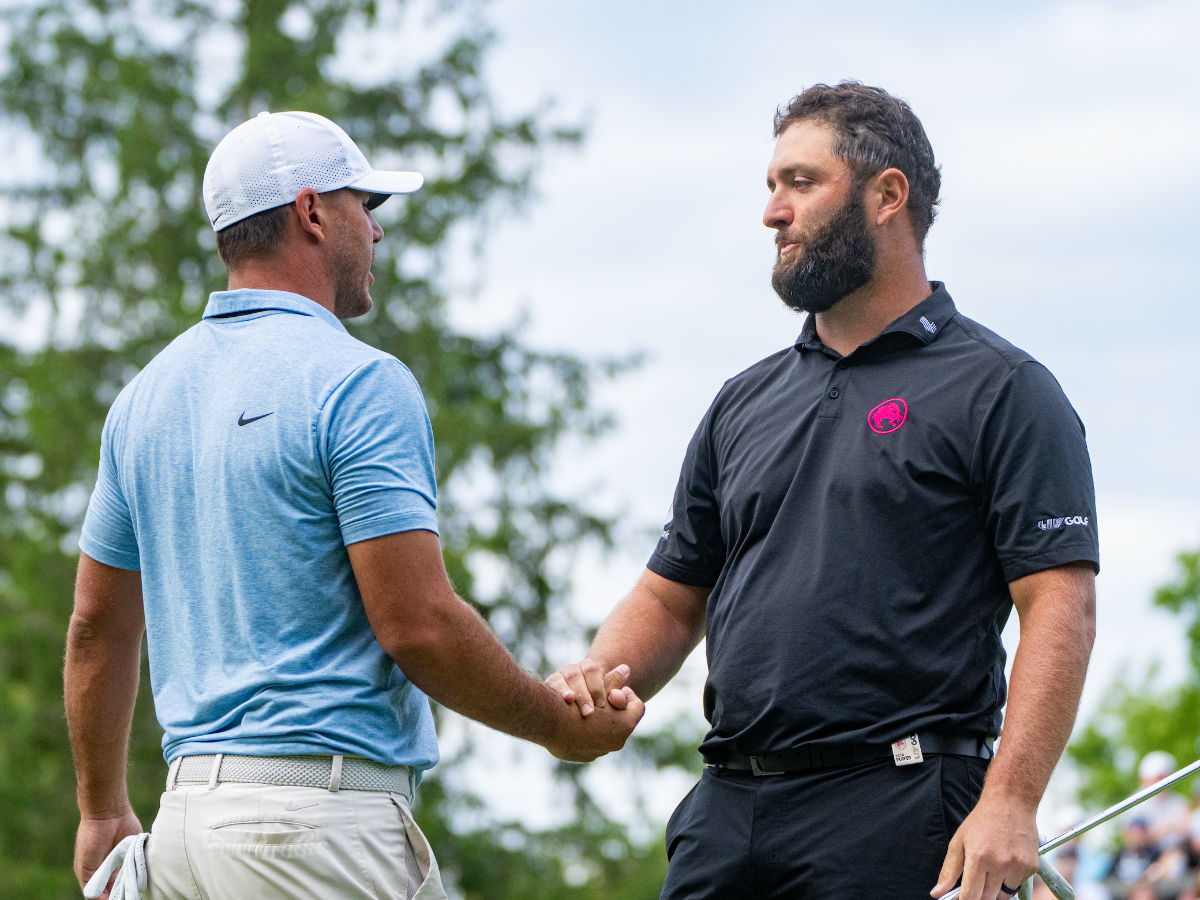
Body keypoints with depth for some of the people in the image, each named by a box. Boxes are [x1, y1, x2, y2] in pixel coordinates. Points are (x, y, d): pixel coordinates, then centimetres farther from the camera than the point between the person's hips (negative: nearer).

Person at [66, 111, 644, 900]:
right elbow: (419, 626, -15)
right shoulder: (358, 383, -9)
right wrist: (562, 727, 0)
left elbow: (98, 625, 19)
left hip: (188, 808, 8)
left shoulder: (146, 396, 14)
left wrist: (104, 815, 29)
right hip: (324, 812, -8)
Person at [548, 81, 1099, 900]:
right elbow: (671, 596, 24)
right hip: (728, 813, 6)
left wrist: (1010, 802, -19)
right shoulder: (745, 403, 20)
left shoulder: (1001, 391, 0)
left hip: (898, 816, -6)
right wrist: (601, 675, 1)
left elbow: (1061, 604, -8)